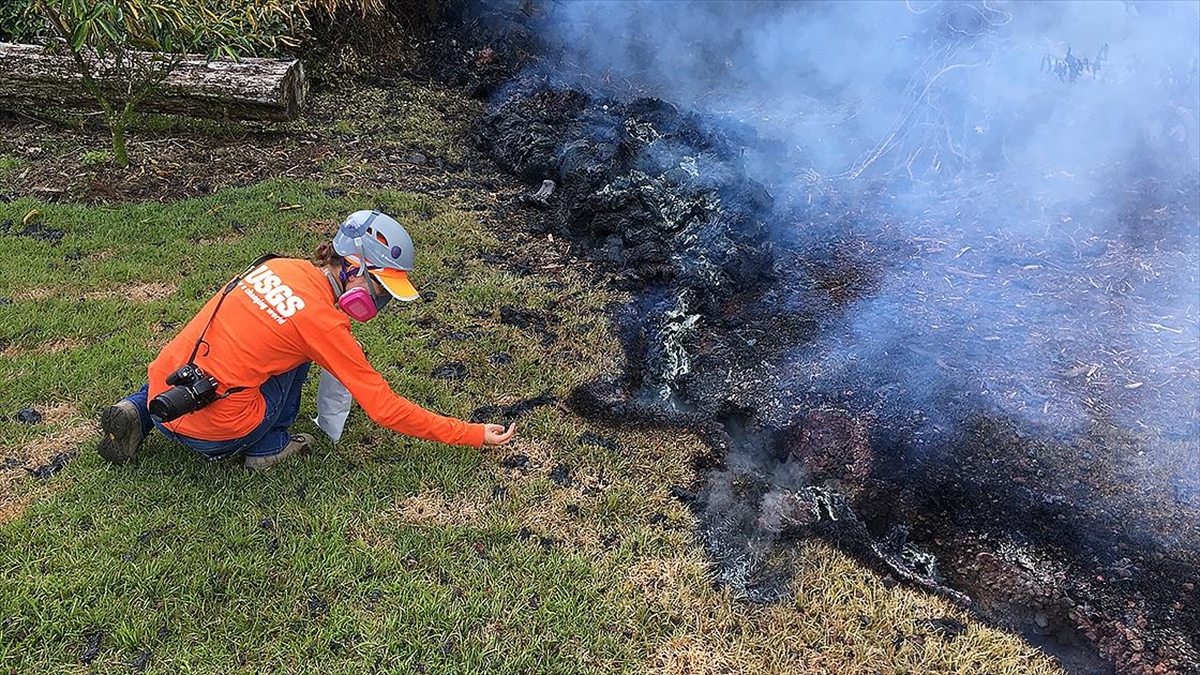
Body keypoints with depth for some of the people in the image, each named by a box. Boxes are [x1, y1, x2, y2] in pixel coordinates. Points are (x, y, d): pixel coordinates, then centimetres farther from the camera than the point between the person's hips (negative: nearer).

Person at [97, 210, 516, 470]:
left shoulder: (280, 266, 4)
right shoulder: (323, 322, -15)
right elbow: (385, 409, -12)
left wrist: (348, 360, 20)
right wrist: (473, 435, -7)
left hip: (161, 390, 7)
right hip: (211, 430, -7)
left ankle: (135, 414, 20)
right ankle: (269, 447, 8)